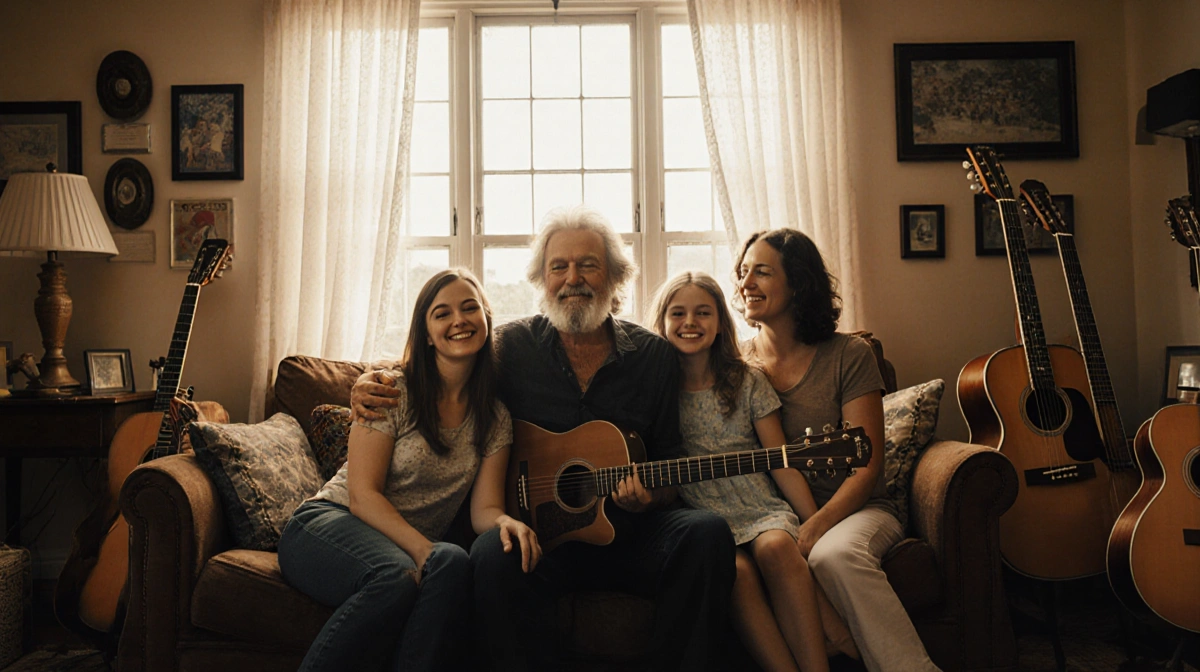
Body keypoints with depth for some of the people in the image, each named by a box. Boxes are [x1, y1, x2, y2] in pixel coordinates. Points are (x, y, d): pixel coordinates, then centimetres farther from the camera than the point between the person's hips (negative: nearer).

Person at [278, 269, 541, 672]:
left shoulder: (495, 419, 7)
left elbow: (483, 509, 1)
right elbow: (362, 495, -11)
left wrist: (505, 523, -23)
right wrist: (424, 550, -25)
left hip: (413, 551, 3)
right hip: (329, 525, -3)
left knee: (454, 564, -34)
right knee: (396, 578, -37)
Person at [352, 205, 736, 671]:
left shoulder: (654, 356, 8)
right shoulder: (512, 346, 5)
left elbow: (668, 459, 10)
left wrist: (650, 497, -13)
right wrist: (369, 384, -4)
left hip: (628, 531, 2)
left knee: (706, 534, -26)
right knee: (493, 556, -33)